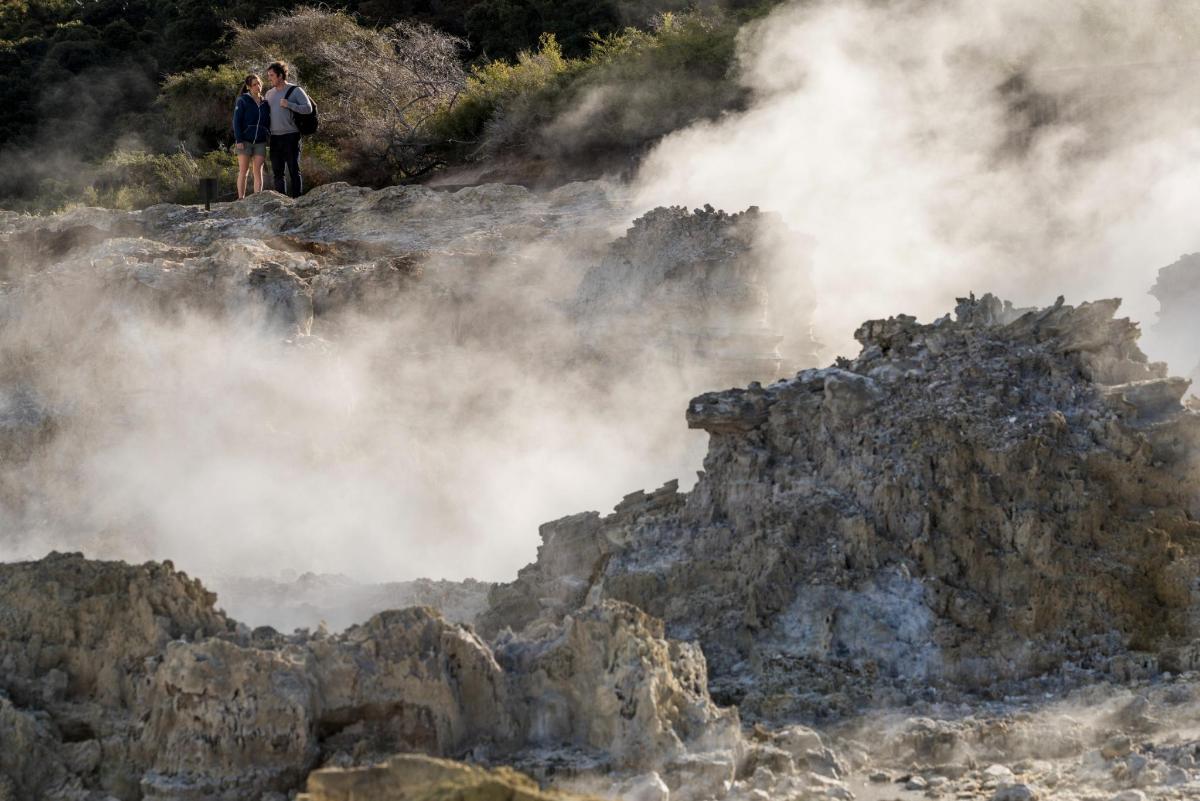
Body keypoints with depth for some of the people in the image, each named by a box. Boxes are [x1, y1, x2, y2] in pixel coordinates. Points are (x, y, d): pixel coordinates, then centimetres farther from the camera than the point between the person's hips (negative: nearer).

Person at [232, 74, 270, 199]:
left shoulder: (265, 104, 10)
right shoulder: (243, 101, -1)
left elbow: (268, 124, 15)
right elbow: (236, 121, -5)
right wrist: (239, 140, -13)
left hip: (260, 142, 3)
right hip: (245, 141, -3)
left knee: (258, 171, -1)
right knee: (243, 171, 1)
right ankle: (241, 198, 3)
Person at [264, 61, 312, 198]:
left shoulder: (295, 90, -2)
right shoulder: (269, 93, 15)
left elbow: (308, 108, -9)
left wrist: (289, 105, -18)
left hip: (290, 136, -6)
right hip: (274, 137, 6)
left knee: (294, 170, -4)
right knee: (277, 171, 7)